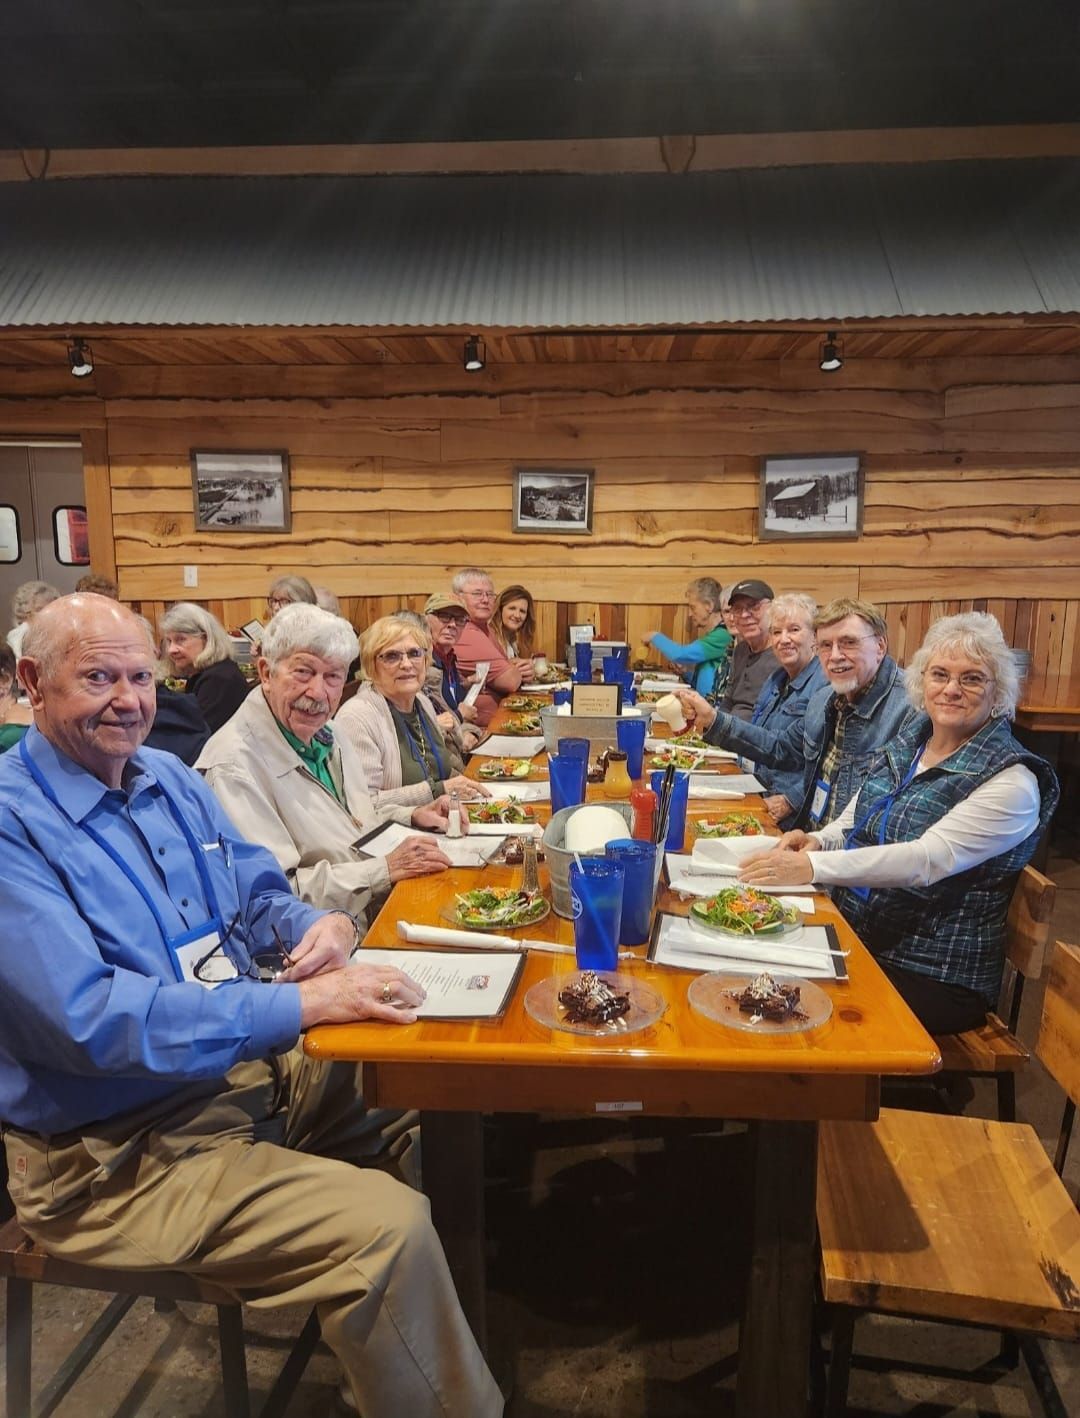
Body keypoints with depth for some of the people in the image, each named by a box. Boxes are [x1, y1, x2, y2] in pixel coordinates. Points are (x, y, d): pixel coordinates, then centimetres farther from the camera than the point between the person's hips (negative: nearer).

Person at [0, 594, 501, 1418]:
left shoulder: (171, 780, 6)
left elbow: (259, 893, 13)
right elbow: (88, 1019, -27)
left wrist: (319, 925, -11)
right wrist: (300, 1005, -30)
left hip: (253, 1067, 8)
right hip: (119, 1153, -8)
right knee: (390, 1228, -22)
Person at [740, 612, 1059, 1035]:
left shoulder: (1012, 781, -12)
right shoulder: (910, 737, 7)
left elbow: (927, 860, -26)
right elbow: (855, 819, 14)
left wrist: (812, 867, -34)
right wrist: (819, 841, -9)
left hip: (934, 978, -6)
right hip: (852, 937, 6)